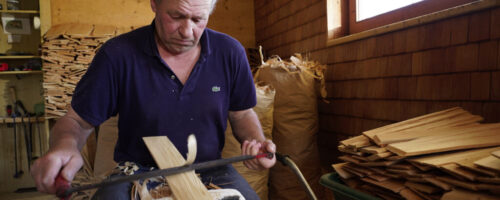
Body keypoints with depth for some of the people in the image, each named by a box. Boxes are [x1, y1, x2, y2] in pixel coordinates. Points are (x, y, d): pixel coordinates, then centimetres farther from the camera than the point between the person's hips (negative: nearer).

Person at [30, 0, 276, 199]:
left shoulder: (230, 53, -5)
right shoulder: (117, 55, -12)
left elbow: (242, 113, 8)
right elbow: (76, 121, -3)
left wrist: (256, 140, -14)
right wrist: (66, 144, -27)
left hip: (209, 171, 2)